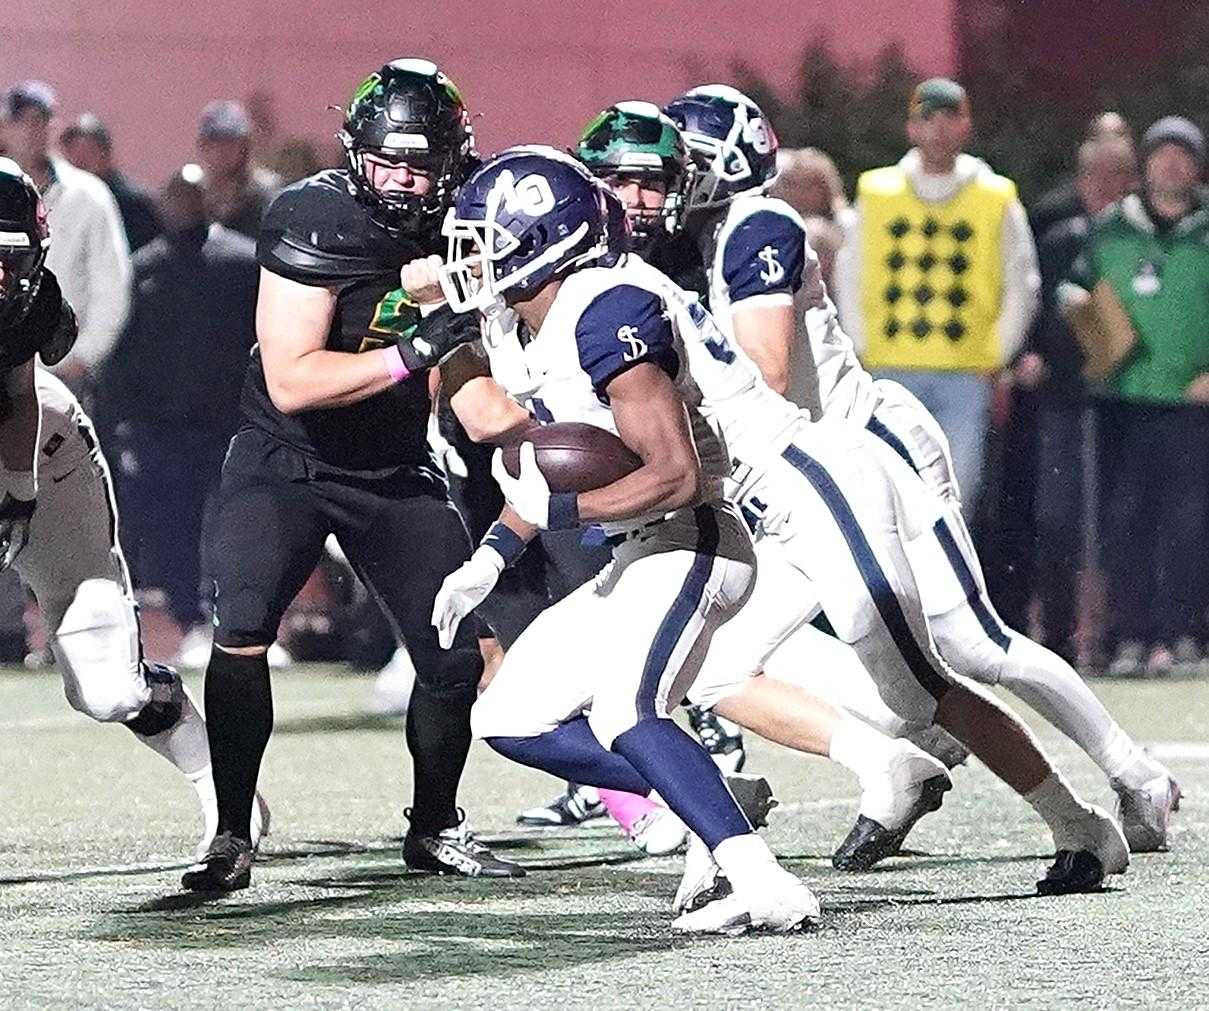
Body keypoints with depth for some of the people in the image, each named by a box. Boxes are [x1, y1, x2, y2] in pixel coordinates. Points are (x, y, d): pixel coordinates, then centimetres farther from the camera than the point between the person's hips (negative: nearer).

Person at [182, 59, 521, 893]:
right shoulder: (314, 221, -22)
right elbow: (292, 382, -28)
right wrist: (410, 352, -36)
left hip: (398, 472, 4)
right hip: (286, 458, -4)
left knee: (458, 653, 1)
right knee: (242, 634, -21)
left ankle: (436, 828, 23)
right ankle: (232, 839, -11)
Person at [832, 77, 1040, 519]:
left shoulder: (997, 199, 6)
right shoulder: (876, 194, 9)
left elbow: (1022, 287, 11)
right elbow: (849, 278, 14)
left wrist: (996, 358, 3)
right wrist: (862, 351, 6)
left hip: (966, 376, 0)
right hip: (890, 372, 1)